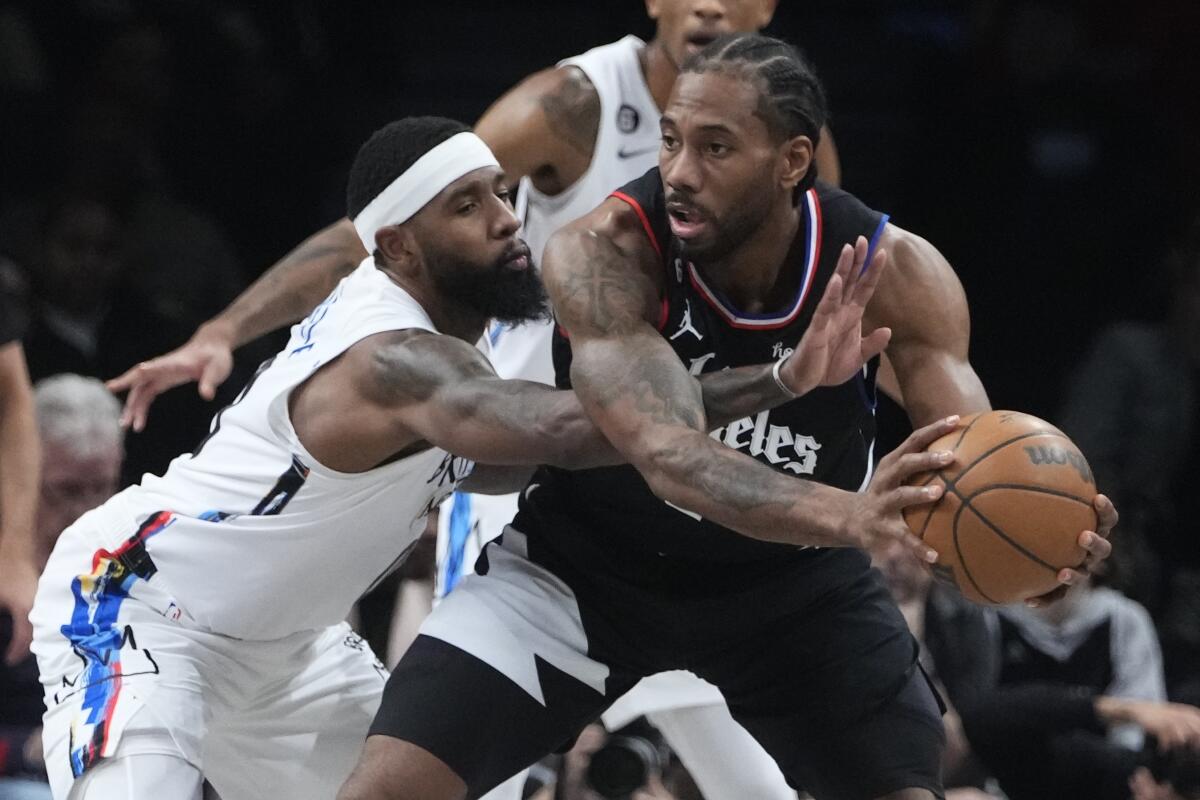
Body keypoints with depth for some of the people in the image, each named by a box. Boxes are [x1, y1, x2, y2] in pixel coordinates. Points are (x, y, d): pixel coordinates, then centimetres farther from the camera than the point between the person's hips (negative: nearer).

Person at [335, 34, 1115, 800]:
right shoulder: (602, 254, -31)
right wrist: (846, 517, -65)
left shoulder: (891, 271, -23)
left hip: (793, 577, 2)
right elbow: (669, 455, -46)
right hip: (590, 562, -2)